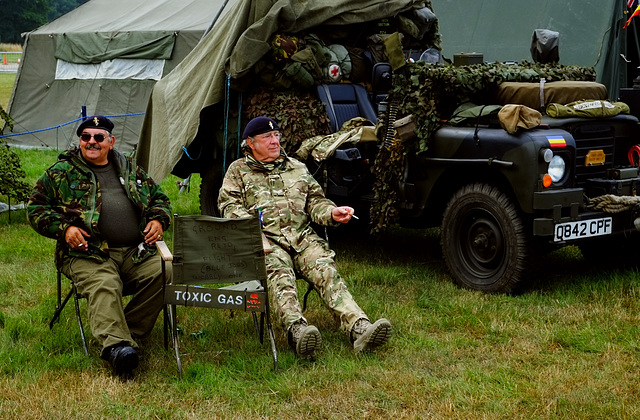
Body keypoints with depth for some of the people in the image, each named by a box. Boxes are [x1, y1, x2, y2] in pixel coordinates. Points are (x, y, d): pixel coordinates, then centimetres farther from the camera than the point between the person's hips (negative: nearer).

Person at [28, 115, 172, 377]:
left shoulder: (130, 169, 22)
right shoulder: (61, 172, 13)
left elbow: (159, 198, 32)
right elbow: (36, 207, 12)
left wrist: (158, 220, 10)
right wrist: (63, 228, -4)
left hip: (135, 253, 3)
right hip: (87, 253, -3)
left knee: (165, 273, -25)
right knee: (103, 286, -35)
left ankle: (127, 333, -21)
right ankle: (116, 345, -52)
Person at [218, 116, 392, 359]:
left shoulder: (297, 168, 28)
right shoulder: (238, 170, 18)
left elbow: (315, 201, 23)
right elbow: (229, 205, 7)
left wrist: (331, 213, 0)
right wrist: (248, 220, -15)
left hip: (303, 237, 3)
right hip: (265, 239, -3)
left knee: (326, 271, -25)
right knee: (280, 274, -36)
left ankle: (359, 328, -45)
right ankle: (297, 330, -58)